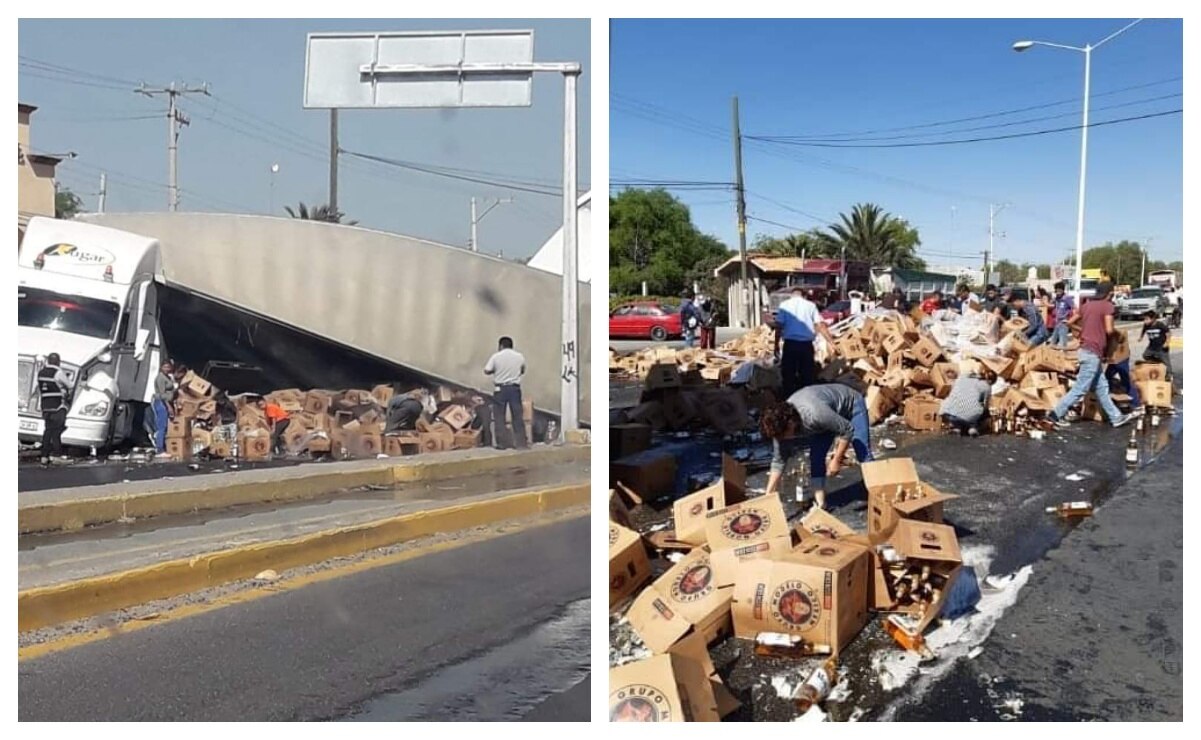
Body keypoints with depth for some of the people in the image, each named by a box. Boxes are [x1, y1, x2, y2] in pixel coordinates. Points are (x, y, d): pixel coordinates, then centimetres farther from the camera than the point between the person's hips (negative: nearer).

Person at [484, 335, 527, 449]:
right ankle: (521, 443, 5)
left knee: (499, 417, 5)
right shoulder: (520, 356, 4)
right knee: (517, 416, 6)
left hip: (501, 389, -2)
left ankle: (502, 443, 4)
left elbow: (487, 371, -2)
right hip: (515, 388, 2)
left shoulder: (496, 357, -5)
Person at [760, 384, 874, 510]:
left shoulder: (814, 414, -45)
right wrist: (768, 495, -14)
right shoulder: (780, 424, -23)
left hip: (851, 404, -5)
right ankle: (820, 504, 0)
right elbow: (778, 461, -12)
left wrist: (836, 460, -23)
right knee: (815, 457, -7)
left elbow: (848, 430, -31)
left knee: (863, 454, -12)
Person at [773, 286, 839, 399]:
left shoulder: (785, 305, 6)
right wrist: (831, 343, 3)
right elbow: (820, 326, 2)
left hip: (790, 344, -1)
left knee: (788, 374, 7)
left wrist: (776, 344, 6)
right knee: (807, 374, 11)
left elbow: (779, 326, 0)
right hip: (806, 344, 1)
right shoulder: (810, 305, 9)